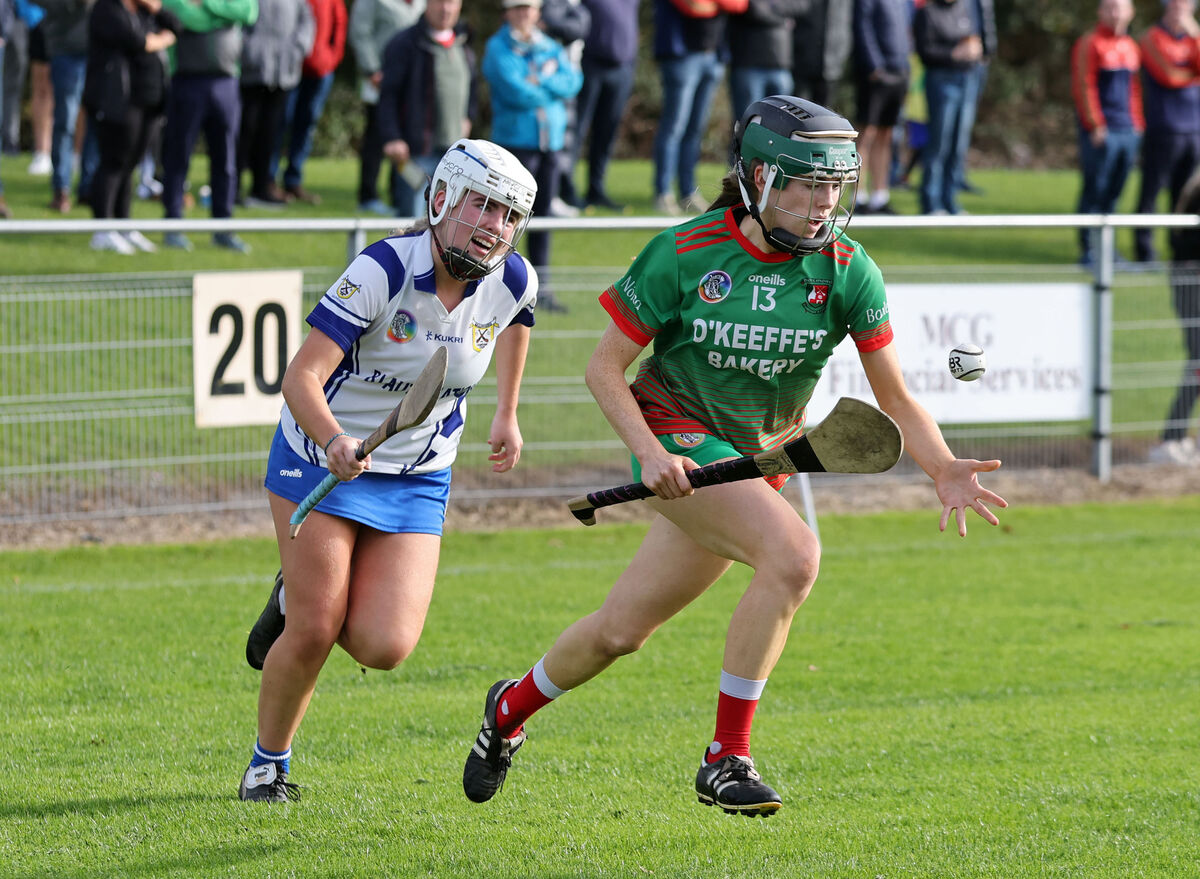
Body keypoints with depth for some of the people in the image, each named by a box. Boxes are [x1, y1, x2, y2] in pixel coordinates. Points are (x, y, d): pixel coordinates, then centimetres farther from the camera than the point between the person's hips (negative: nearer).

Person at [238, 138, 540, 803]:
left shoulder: (511, 281, -10)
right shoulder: (384, 270, -24)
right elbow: (302, 377, -30)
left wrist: (506, 414, 21)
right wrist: (335, 443, -49)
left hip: (417, 477, 4)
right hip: (321, 453, -4)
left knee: (385, 647, -12)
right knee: (313, 635, -8)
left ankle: (301, 600, 21)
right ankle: (267, 764, 19)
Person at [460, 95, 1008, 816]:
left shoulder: (846, 270, -8)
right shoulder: (685, 253, -15)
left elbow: (895, 398, -5)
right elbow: (605, 367, -7)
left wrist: (943, 470, -23)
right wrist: (650, 453, -22)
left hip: (758, 457, 4)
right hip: (678, 441, -4)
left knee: (620, 633, 9)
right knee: (793, 553, -29)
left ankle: (512, 708, 39)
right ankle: (727, 758, -19)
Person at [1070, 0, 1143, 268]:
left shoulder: (1130, 46, 16)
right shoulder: (1090, 44, -6)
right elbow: (1083, 86, -10)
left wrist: (1137, 124, 15)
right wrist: (1095, 125, -14)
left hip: (1128, 131, 7)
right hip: (1101, 132, -7)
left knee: (1114, 193, 9)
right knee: (1095, 189, -5)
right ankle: (1088, 249, -1)